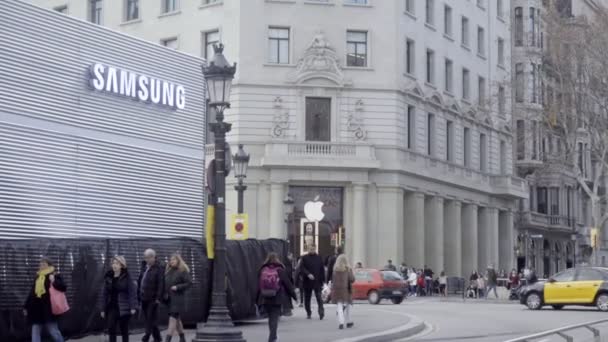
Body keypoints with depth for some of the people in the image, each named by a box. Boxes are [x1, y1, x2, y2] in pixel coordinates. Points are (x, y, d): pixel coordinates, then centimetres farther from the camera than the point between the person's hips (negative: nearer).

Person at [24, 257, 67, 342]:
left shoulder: (54, 276, -3)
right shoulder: (37, 277, 17)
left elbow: (63, 287, -15)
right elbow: (32, 293, 21)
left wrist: (54, 281, -31)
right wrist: (26, 306, 20)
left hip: (48, 309, -7)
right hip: (37, 309, 7)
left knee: (53, 331, 1)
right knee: (35, 332, 3)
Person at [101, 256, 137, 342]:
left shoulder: (126, 277, -6)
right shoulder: (108, 277, 5)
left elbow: (132, 292, -10)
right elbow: (105, 294, 8)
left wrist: (133, 306, -18)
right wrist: (103, 309, 7)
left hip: (124, 308, -3)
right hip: (111, 307, 3)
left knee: (124, 330, 7)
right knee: (111, 329, -4)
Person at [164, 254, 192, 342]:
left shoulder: (183, 271, -7)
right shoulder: (168, 271, 13)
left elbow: (189, 283, -10)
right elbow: (165, 284, 19)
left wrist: (177, 287, -17)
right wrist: (165, 294, 3)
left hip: (178, 298, -7)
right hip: (169, 298, 7)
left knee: (173, 319, -13)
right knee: (177, 319, 14)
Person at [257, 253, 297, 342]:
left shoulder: (262, 270, 2)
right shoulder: (280, 271, -5)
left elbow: (259, 285, 5)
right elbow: (288, 283, -1)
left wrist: (258, 299, 12)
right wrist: (294, 295, 10)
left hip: (265, 298, 3)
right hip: (277, 298, -3)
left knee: (271, 317, 19)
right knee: (275, 318, 0)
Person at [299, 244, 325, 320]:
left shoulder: (319, 258, 8)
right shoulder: (304, 258, 3)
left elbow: (322, 270, 10)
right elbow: (302, 268, -7)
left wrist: (323, 280, 5)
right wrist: (308, 274, -22)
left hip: (317, 282, 0)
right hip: (307, 281, 0)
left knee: (319, 297, -10)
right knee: (307, 298, 7)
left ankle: (321, 312, -15)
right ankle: (308, 313, 18)